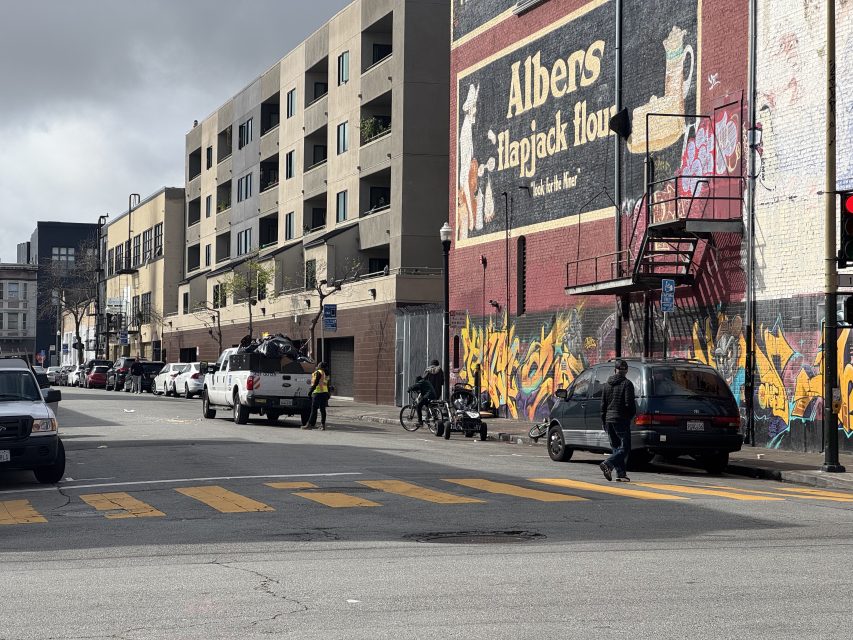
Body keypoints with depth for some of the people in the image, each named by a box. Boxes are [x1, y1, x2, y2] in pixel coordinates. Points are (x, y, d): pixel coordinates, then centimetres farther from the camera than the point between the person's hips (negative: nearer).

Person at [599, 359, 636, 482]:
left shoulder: (607, 384, 11)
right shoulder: (627, 384, -8)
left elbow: (603, 404, 12)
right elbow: (629, 403, -14)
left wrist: (604, 421, 16)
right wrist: (632, 414, 6)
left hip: (609, 419, 6)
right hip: (621, 419, -6)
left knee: (616, 448, 11)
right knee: (624, 448, -4)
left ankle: (621, 474, 6)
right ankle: (607, 465, -23)